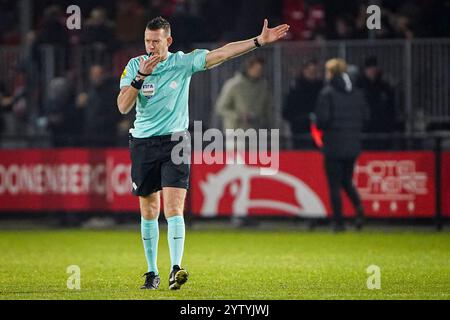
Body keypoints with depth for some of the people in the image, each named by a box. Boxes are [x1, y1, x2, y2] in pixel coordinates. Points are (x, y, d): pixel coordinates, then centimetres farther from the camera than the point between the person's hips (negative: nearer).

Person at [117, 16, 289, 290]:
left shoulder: (183, 62, -2)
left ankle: (175, 270, -22)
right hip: (143, 144, 2)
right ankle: (152, 272, 18)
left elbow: (222, 53, -10)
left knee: (174, 208, -15)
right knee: (149, 212, 8)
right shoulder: (135, 65, 1)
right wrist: (141, 76, -18)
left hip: (174, 141, -2)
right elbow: (123, 107, -7)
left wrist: (259, 41, -20)